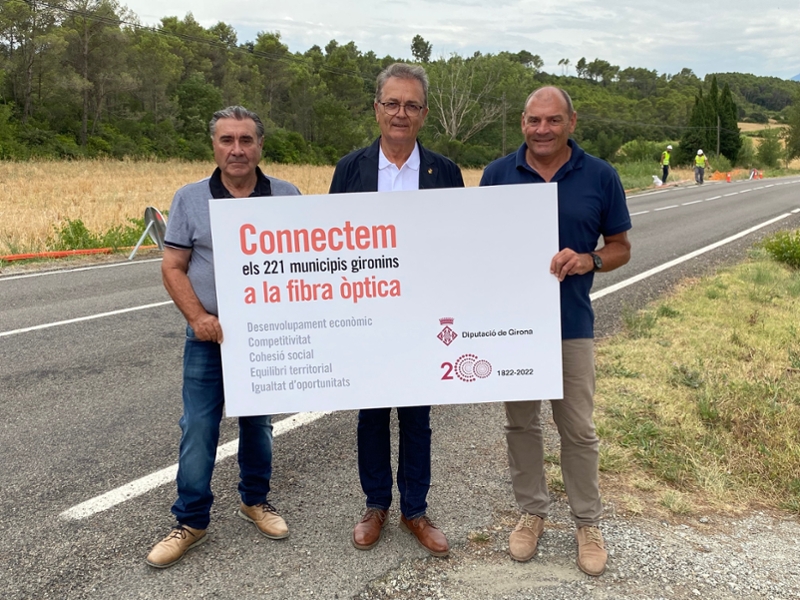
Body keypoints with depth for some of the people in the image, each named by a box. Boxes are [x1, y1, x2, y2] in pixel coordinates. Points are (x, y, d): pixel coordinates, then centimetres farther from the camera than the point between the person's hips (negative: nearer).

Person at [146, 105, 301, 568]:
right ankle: (191, 521, 16)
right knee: (198, 430, 1)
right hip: (209, 337, -1)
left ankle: (255, 500, 34)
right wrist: (199, 317, -15)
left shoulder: (287, 197, 0)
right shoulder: (190, 199, -1)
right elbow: (173, 268, -1)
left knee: (259, 424, 15)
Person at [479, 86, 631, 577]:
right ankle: (532, 512, 31)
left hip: (570, 322, -1)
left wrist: (588, 261, -17)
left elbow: (621, 247, 5)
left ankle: (588, 523, 25)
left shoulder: (600, 177, -3)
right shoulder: (498, 173, 0)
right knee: (521, 423, 13)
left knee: (579, 429, 6)